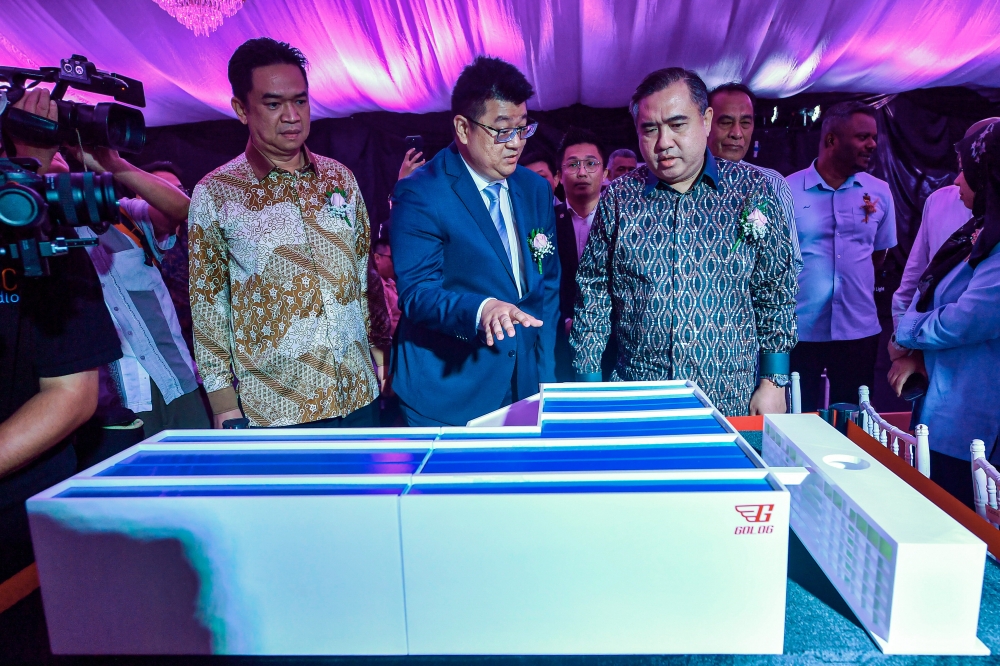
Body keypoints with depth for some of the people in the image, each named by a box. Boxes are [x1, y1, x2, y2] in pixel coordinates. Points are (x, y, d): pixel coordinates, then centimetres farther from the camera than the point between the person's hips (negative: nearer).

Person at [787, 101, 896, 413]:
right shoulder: (787, 190, -6)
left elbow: (879, 253, 16)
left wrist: (854, 281, 11)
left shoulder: (879, 192, 4)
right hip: (799, 330, -3)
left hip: (859, 330, 3)